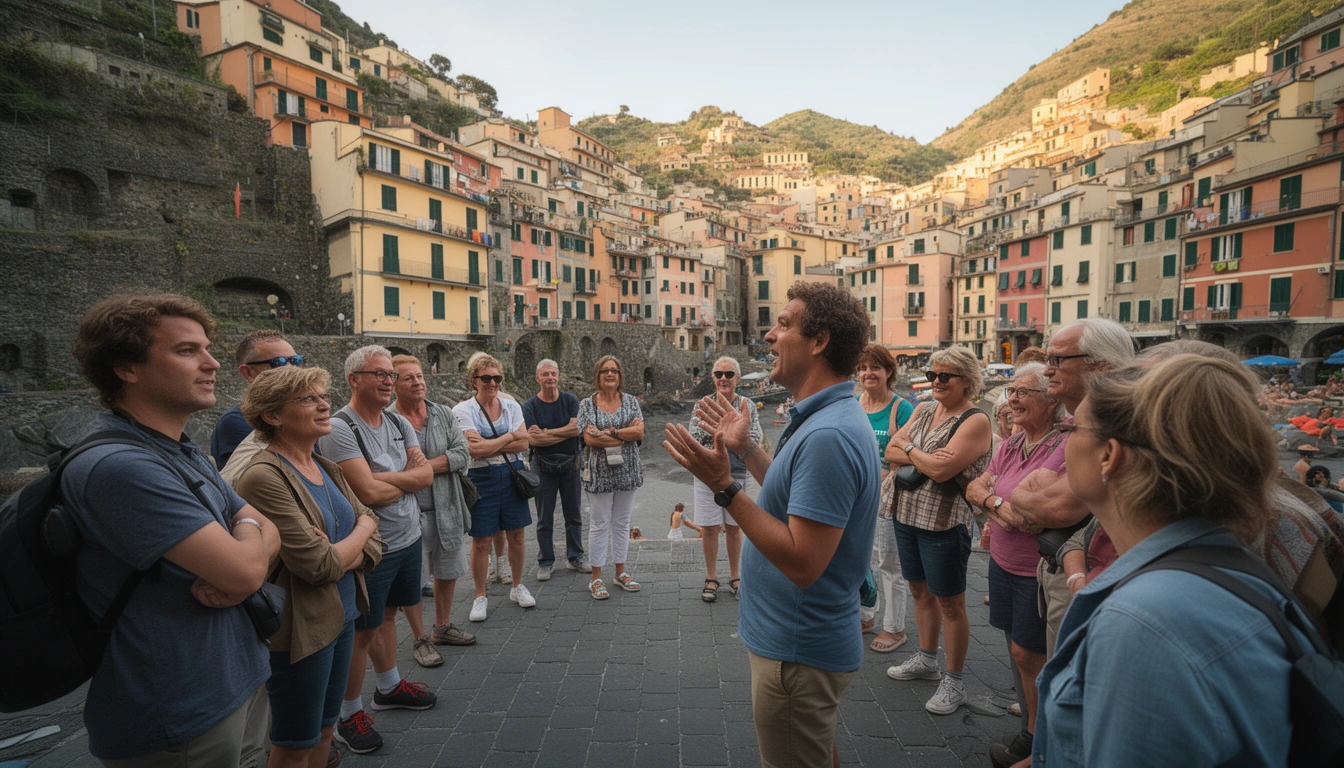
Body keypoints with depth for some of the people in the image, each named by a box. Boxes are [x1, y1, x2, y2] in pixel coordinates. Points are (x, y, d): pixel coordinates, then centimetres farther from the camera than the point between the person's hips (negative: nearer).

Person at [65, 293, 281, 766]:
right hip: (181, 725, -8)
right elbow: (244, 569, -28)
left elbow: (270, 532, 8)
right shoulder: (118, 467, -25)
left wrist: (242, 569, -15)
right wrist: (249, 529, -5)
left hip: (239, 683, 8)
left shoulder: (190, 457, 7)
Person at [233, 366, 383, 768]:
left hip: (341, 615, 7)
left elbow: (373, 545, 5)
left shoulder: (326, 469, 5)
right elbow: (318, 566, -24)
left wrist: (339, 555, -16)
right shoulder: (264, 476, -20)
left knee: (325, 730, 21)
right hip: (302, 627, -7)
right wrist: (362, 528, -7)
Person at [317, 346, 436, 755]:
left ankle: (388, 687, 40)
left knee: (387, 614, 23)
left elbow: (426, 475, -4)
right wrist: (408, 477, -8)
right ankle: (348, 713, 25)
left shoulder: (399, 423, 5)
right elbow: (368, 494, -26)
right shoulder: (339, 428, -18)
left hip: (408, 538, 7)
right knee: (364, 629, 6)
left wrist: (384, 477, -19)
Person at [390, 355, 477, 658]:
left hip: (446, 508, 5)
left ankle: (442, 627, 39)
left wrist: (423, 466, -17)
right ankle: (420, 639, 27)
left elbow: (463, 453, -6)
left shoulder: (444, 414, 3)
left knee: (448, 572, 19)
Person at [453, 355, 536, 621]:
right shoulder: (463, 410, -8)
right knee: (481, 541, 4)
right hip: (481, 479, -3)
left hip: (513, 475, 3)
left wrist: (488, 446, -17)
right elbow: (474, 449, -20)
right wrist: (509, 436, -11)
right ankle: (480, 597, 21)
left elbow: (523, 443, -6)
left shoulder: (511, 405, 3)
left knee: (516, 535, 10)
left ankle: (517, 587, 30)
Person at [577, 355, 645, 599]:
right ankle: (596, 579, 14)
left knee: (622, 522, 12)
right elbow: (589, 438, -14)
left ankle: (620, 572, 25)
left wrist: (610, 432, -16)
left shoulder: (631, 402, 6)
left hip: (627, 470, 3)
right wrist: (626, 435, -13)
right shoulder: (587, 405, -2)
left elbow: (640, 432, -7)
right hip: (600, 472, -3)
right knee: (600, 524, 3)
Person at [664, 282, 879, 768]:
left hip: (798, 652, -10)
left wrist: (724, 487, -30)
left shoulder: (828, 435, -29)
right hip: (804, 638, 10)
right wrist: (745, 449, 10)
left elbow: (802, 562, -31)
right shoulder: (826, 418, 4)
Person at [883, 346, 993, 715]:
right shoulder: (923, 409, 8)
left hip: (945, 523, -7)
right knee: (921, 590, 20)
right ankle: (926, 660, 39)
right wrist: (923, 456, -16)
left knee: (950, 603, 6)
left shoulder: (975, 421, -14)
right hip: (908, 515, 7)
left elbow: (942, 469, -24)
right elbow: (890, 452, 2)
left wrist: (908, 449, -9)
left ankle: (954, 682, 23)